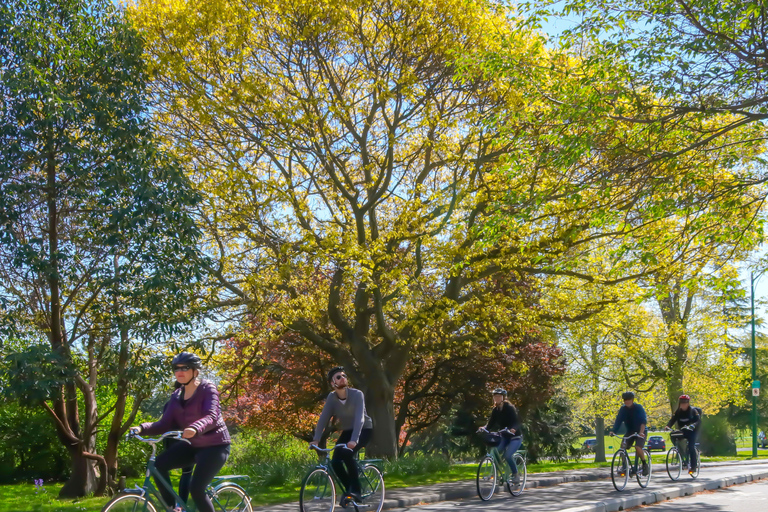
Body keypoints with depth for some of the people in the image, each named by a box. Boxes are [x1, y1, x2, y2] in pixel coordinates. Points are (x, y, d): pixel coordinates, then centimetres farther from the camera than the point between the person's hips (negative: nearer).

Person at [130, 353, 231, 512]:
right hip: (193, 445, 6)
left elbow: (212, 416, -28)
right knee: (160, 464, -15)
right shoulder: (176, 396, 6)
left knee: (196, 488, -19)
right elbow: (165, 423, -1)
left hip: (215, 445, -6)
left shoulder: (207, 388, -13)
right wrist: (142, 428, -19)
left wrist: (195, 428, -49)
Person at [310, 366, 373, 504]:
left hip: (364, 429, -4)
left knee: (347, 453, -31)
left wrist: (354, 440, -50)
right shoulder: (331, 397, -14)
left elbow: (359, 418, -36)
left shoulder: (357, 394, -25)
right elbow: (323, 418, -19)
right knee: (335, 461, -15)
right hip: (347, 431, 4)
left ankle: (356, 491, -18)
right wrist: (316, 439, -32)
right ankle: (350, 489, 8)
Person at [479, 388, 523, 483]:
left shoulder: (509, 408, -17)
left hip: (515, 436, -6)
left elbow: (516, 422, -26)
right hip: (504, 436, 6)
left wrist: (513, 429, -48)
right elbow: (491, 422, -3)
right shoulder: (496, 410, 1)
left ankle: (515, 475, -3)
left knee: (508, 455, -25)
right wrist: (484, 428, -24)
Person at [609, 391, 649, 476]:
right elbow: (618, 421, -7)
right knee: (623, 446, -18)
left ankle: (645, 464, -5)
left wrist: (641, 431, -41)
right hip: (630, 432, 4)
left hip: (640, 432, -4)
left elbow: (644, 421, -25)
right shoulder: (623, 409, -3)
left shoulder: (638, 408, -15)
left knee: (638, 447, -27)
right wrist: (613, 431, -24)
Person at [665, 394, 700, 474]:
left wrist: (693, 425, -41)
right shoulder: (678, 412, 1)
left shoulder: (693, 410, -8)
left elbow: (699, 420, -19)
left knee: (691, 447, -19)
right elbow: (672, 420, -9)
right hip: (682, 432, 4)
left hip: (692, 431, -4)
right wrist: (668, 426, -30)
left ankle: (693, 466, -10)